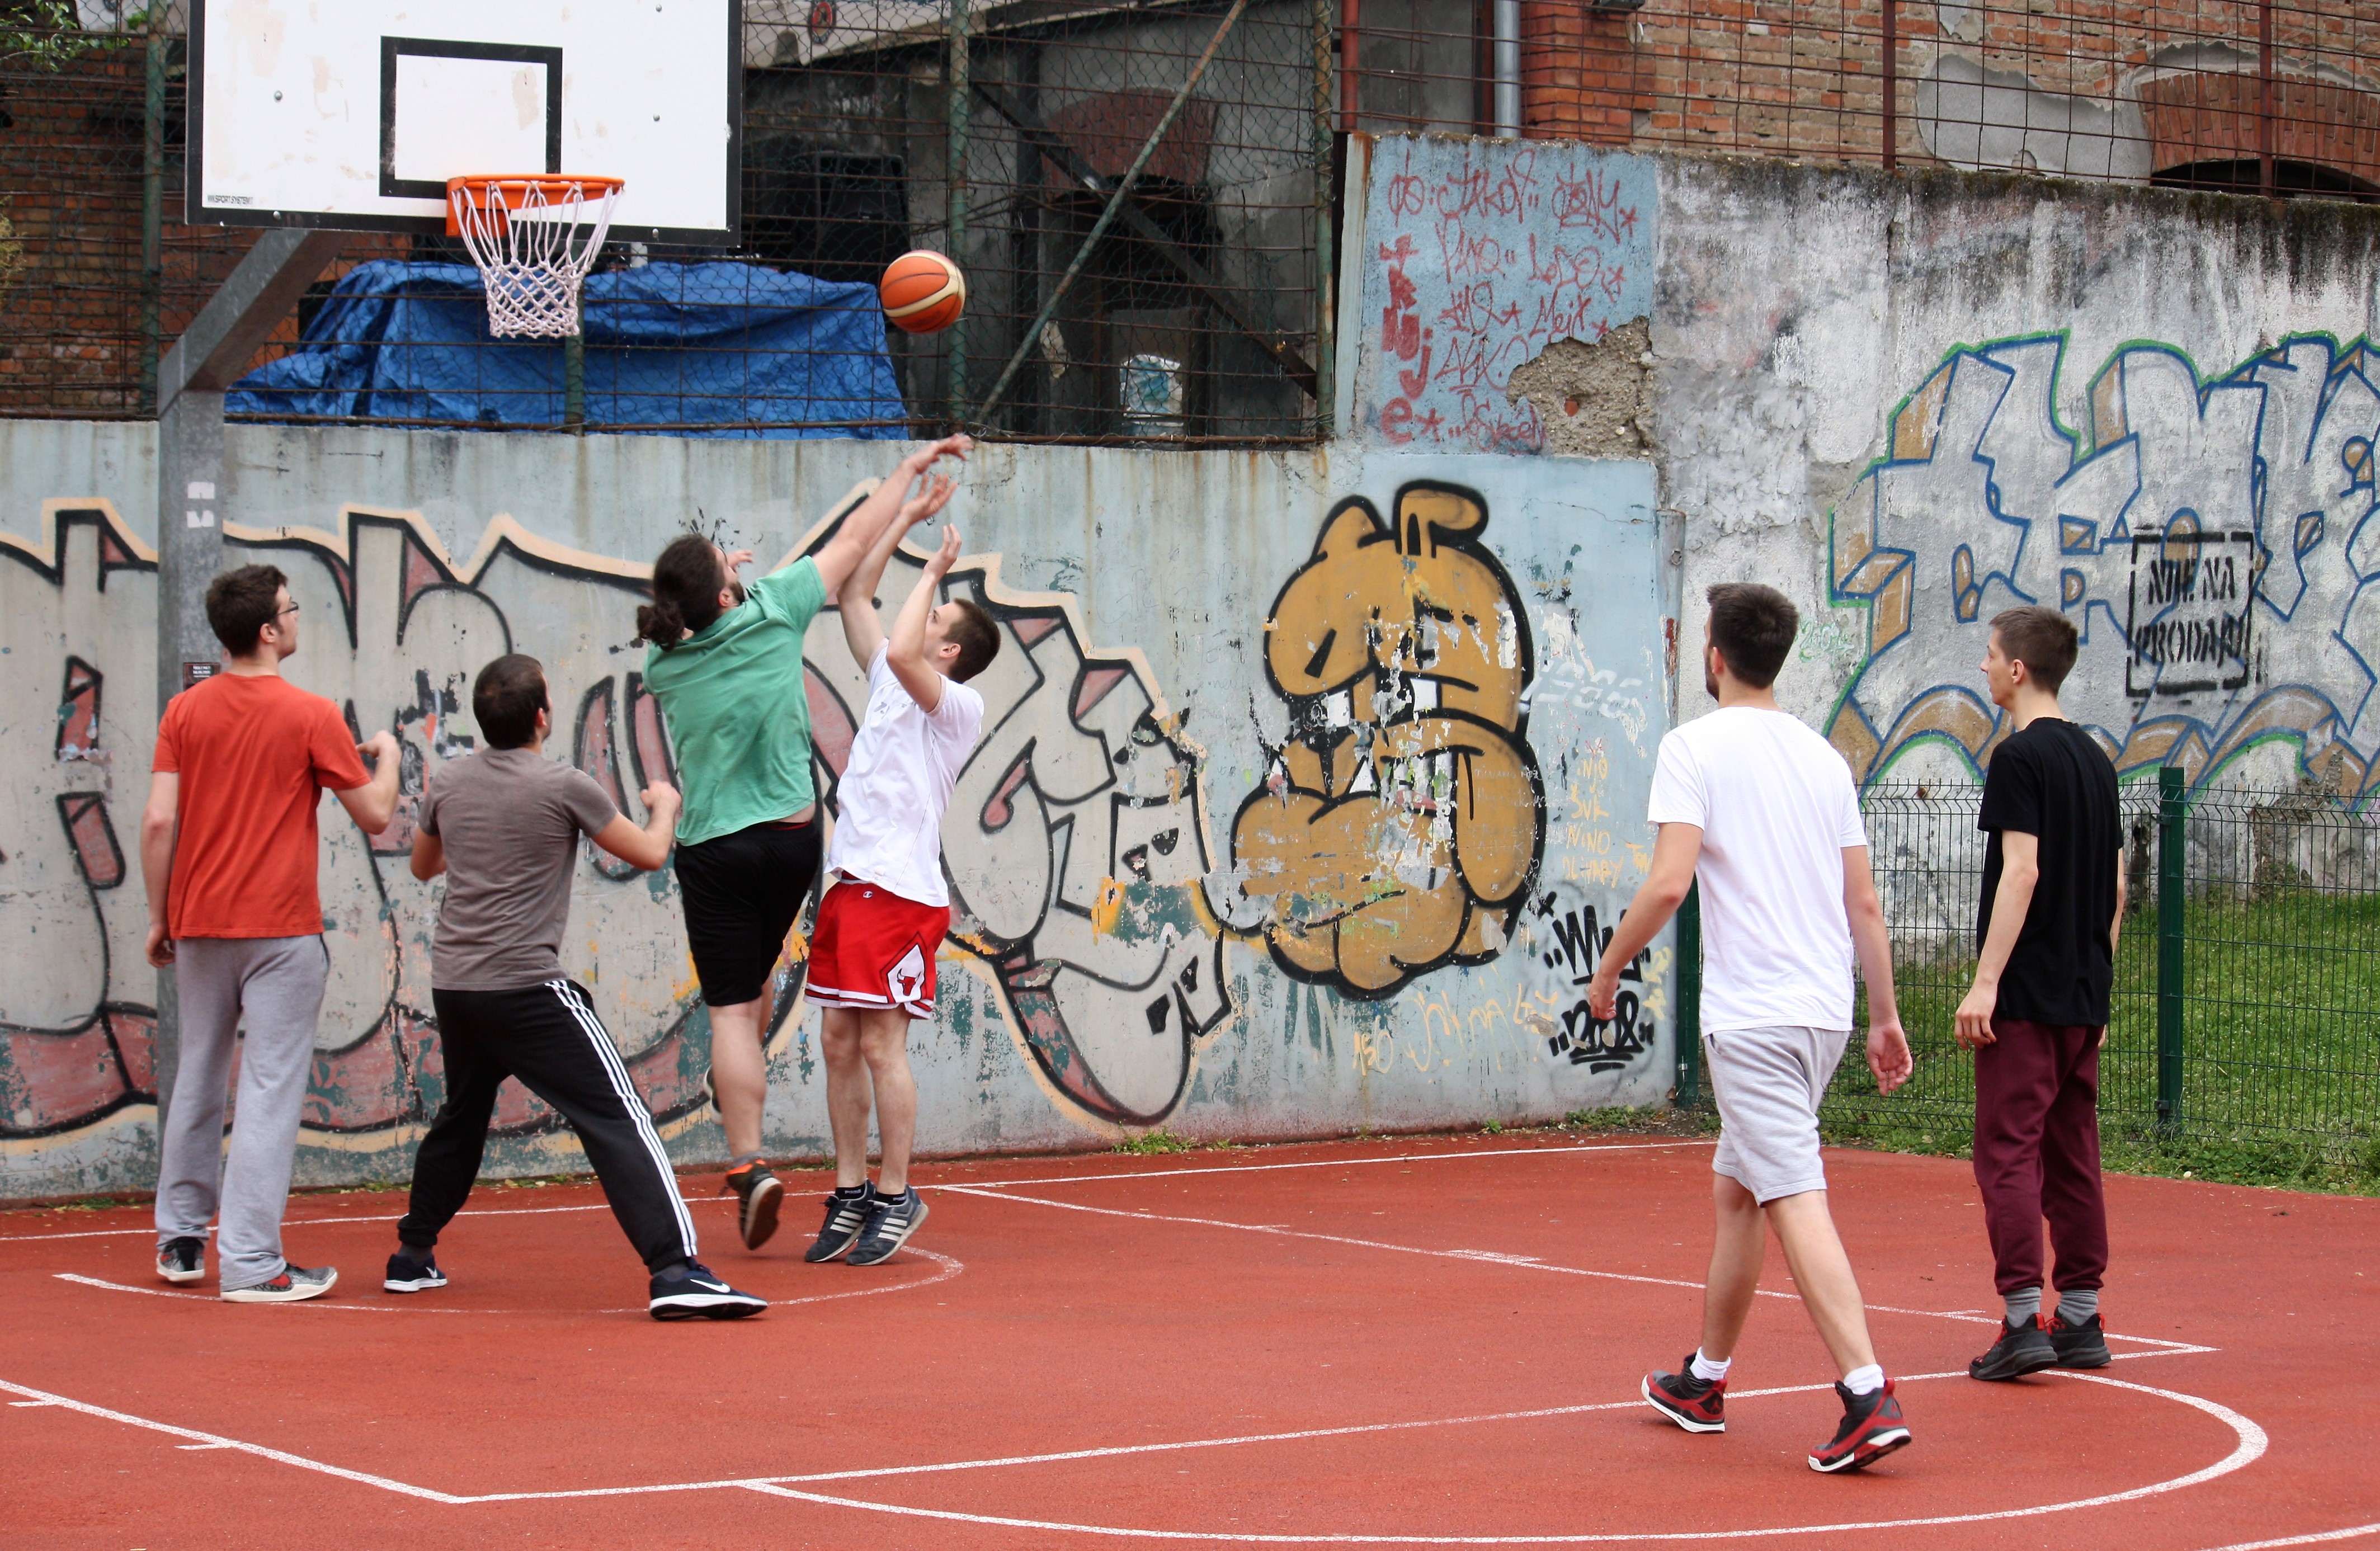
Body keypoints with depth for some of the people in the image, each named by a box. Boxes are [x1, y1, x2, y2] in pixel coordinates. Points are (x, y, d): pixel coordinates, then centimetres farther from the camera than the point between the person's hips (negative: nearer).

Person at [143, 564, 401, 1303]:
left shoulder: (185, 712, 3)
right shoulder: (310, 716, -8)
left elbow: (159, 820, -1)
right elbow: (374, 816, -2)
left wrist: (160, 917, 8)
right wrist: (386, 757, 17)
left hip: (199, 924, 5)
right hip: (281, 929, -5)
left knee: (198, 1077, 17)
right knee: (271, 1088, -3)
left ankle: (181, 1240, 25)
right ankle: (250, 1262, -6)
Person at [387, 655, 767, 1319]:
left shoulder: (449, 782, 7)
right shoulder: (563, 787, -8)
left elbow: (423, 865, 24)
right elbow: (650, 854, 2)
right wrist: (664, 805, 22)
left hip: (453, 983, 6)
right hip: (526, 987, -6)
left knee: (461, 1119, 27)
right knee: (617, 1119, -9)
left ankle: (412, 1257, 34)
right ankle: (674, 1271, -20)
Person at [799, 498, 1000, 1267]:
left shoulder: (960, 706, -5)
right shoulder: (890, 681, 18)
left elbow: (901, 652, -23)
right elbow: (854, 597, 23)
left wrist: (932, 571, -11)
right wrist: (907, 519, 21)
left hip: (901, 890, -8)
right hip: (849, 882, 8)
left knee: (881, 1044, -7)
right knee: (840, 1043, 7)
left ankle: (897, 1196, 1)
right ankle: (852, 1195, 12)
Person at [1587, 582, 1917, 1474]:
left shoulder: (1696, 747, -6)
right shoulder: (1822, 756, 13)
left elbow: (1668, 883, -17)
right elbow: (1865, 905, 13)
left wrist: (1608, 971, -4)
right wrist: (1885, 1016, 19)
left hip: (1752, 1017, -7)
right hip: (1826, 1012, 7)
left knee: (1796, 1202, -12)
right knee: (1735, 1190, 20)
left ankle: (1868, 1399, -22)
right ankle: (1704, 1383, 31)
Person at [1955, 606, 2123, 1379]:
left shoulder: (2021, 756, -10)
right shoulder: (2095, 759, 14)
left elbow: (2021, 872, -18)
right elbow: (2116, 888, 16)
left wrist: (1986, 981, -19)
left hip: (2025, 996, -8)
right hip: (2084, 996, 8)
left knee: (2009, 1150, -7)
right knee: (2073, 1154, 11)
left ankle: (2023, 1319, -13)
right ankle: (2081, 1320, 12)